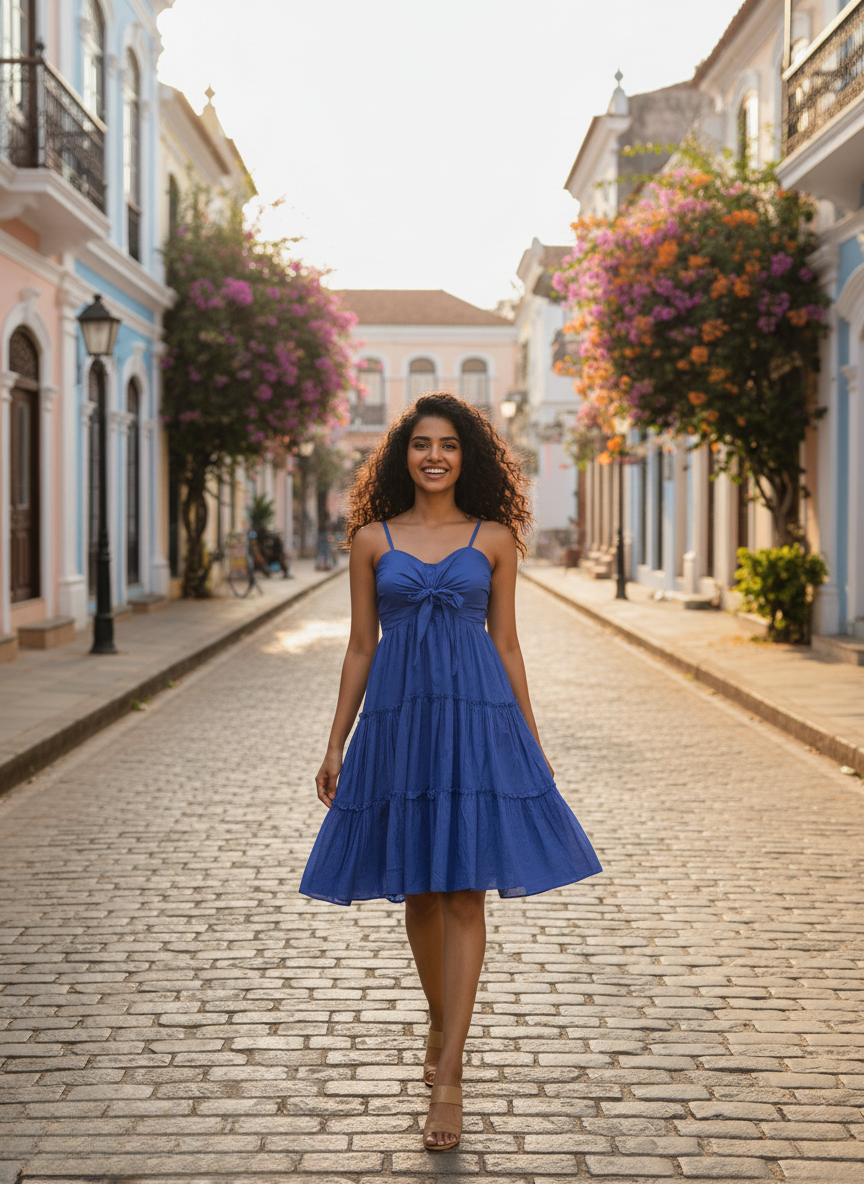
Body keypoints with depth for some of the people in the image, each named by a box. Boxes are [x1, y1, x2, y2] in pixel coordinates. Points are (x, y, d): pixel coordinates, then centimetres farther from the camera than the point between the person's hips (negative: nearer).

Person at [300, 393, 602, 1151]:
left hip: (476, 718, -1)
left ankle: (448, 1078, -6)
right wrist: (336, 744, 5)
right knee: (420, 893, 11)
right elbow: (361, 647, 8)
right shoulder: (373, 539, 7)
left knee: (464, 895, -7)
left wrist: (532, 740, 6)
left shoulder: (493, 538, 6)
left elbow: (506, 642, 8)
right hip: (399, 718, 2)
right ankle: (441, 1025, 34)